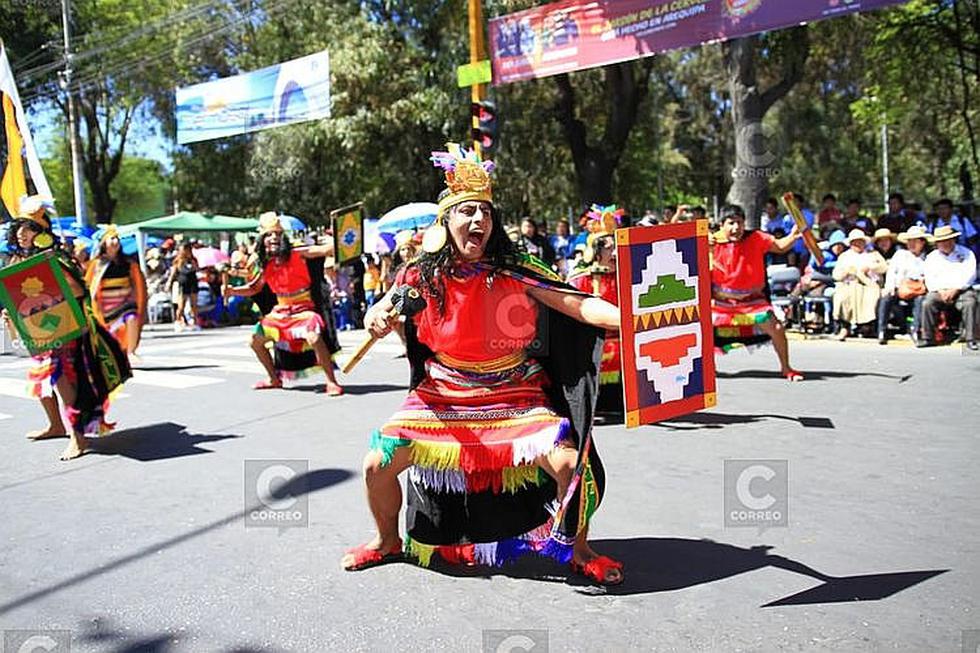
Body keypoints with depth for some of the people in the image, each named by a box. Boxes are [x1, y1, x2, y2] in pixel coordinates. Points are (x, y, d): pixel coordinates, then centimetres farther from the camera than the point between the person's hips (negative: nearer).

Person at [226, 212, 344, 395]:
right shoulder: (266, 266, 2)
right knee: (256, 341, 12)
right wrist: (233, 290, 0)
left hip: (305, 309, -7)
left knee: (314, 338, -34)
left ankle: (332, 382, -19)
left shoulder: (297, 254, -12)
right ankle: (275, 379, 31)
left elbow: (326, 249, -21)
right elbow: (253, 288, 15)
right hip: (281, 312, 7)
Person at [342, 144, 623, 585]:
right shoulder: (424, 277, -4)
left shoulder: (515, 272, -9)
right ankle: (389, 541, 26)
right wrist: (377, 320, -25)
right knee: (377, 464, -7)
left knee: (572, 465, -21)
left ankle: (577, 550, 11)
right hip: (442, 399, 2)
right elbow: (382, 311, 1)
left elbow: (580, 306, -15)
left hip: (515, 400, -1)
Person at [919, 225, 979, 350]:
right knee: (927, 303, -28)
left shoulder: (966, 254, 11)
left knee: (970, 303, -32)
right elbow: (929, 278, 7)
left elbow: (970, 275, -1)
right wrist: (940, 291, -11)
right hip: (939, 291, 1)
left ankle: (970, 340, -28)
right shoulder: (932, 257, 17)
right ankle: (928, 338, -22)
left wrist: (955, 290, -14)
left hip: (961, 290, -1)